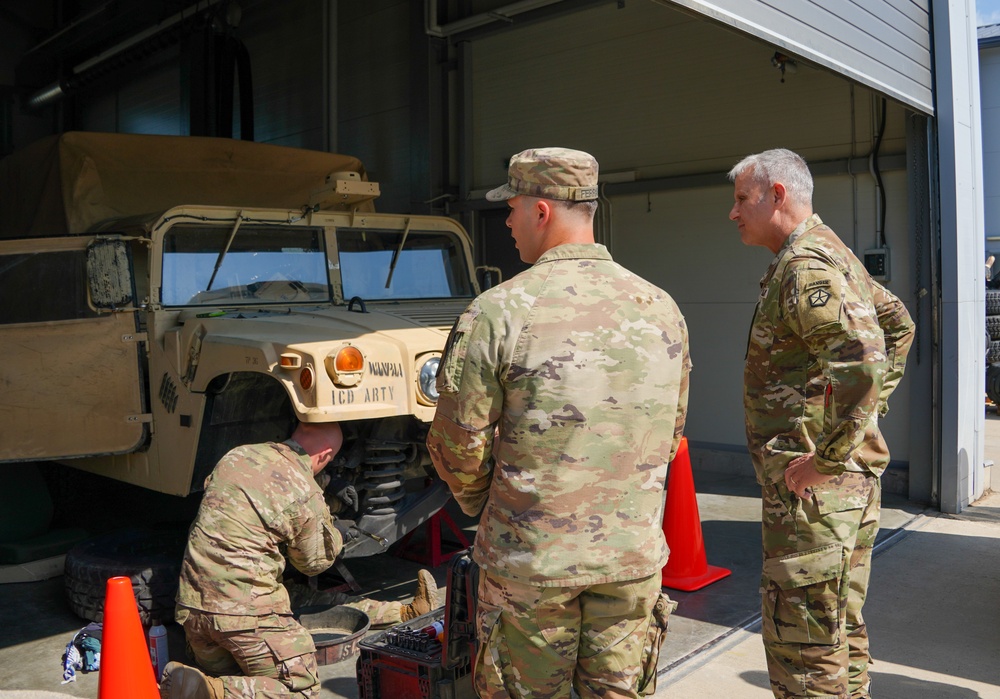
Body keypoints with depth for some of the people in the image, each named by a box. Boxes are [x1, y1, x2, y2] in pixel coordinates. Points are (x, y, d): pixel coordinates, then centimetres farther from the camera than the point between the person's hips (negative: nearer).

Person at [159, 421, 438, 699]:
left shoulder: (237, 455, 5)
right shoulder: (308, 497, -14)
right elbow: (314, 562, 4)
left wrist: (329, 499, 30)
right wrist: (336, 534, 25)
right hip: (245, 609, -9)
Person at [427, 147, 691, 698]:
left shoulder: (497, 312, -15)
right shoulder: (661, 308, 0)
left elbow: (459, 444, -9)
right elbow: (670, 431, 9)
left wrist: (482, 506, 10)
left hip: (531, 557, -4)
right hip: (635, 553, 4)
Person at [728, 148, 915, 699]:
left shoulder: (803, 266, -18)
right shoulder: (833, 253, 15)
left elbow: (862, 360, -33)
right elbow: (898, 324, 28)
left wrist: (827, 458, -25)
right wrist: (872, 409, 21)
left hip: (813, 484, -10)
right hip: (856, 478, 10)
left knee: (800, 639, -1)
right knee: (840, 627, 20)